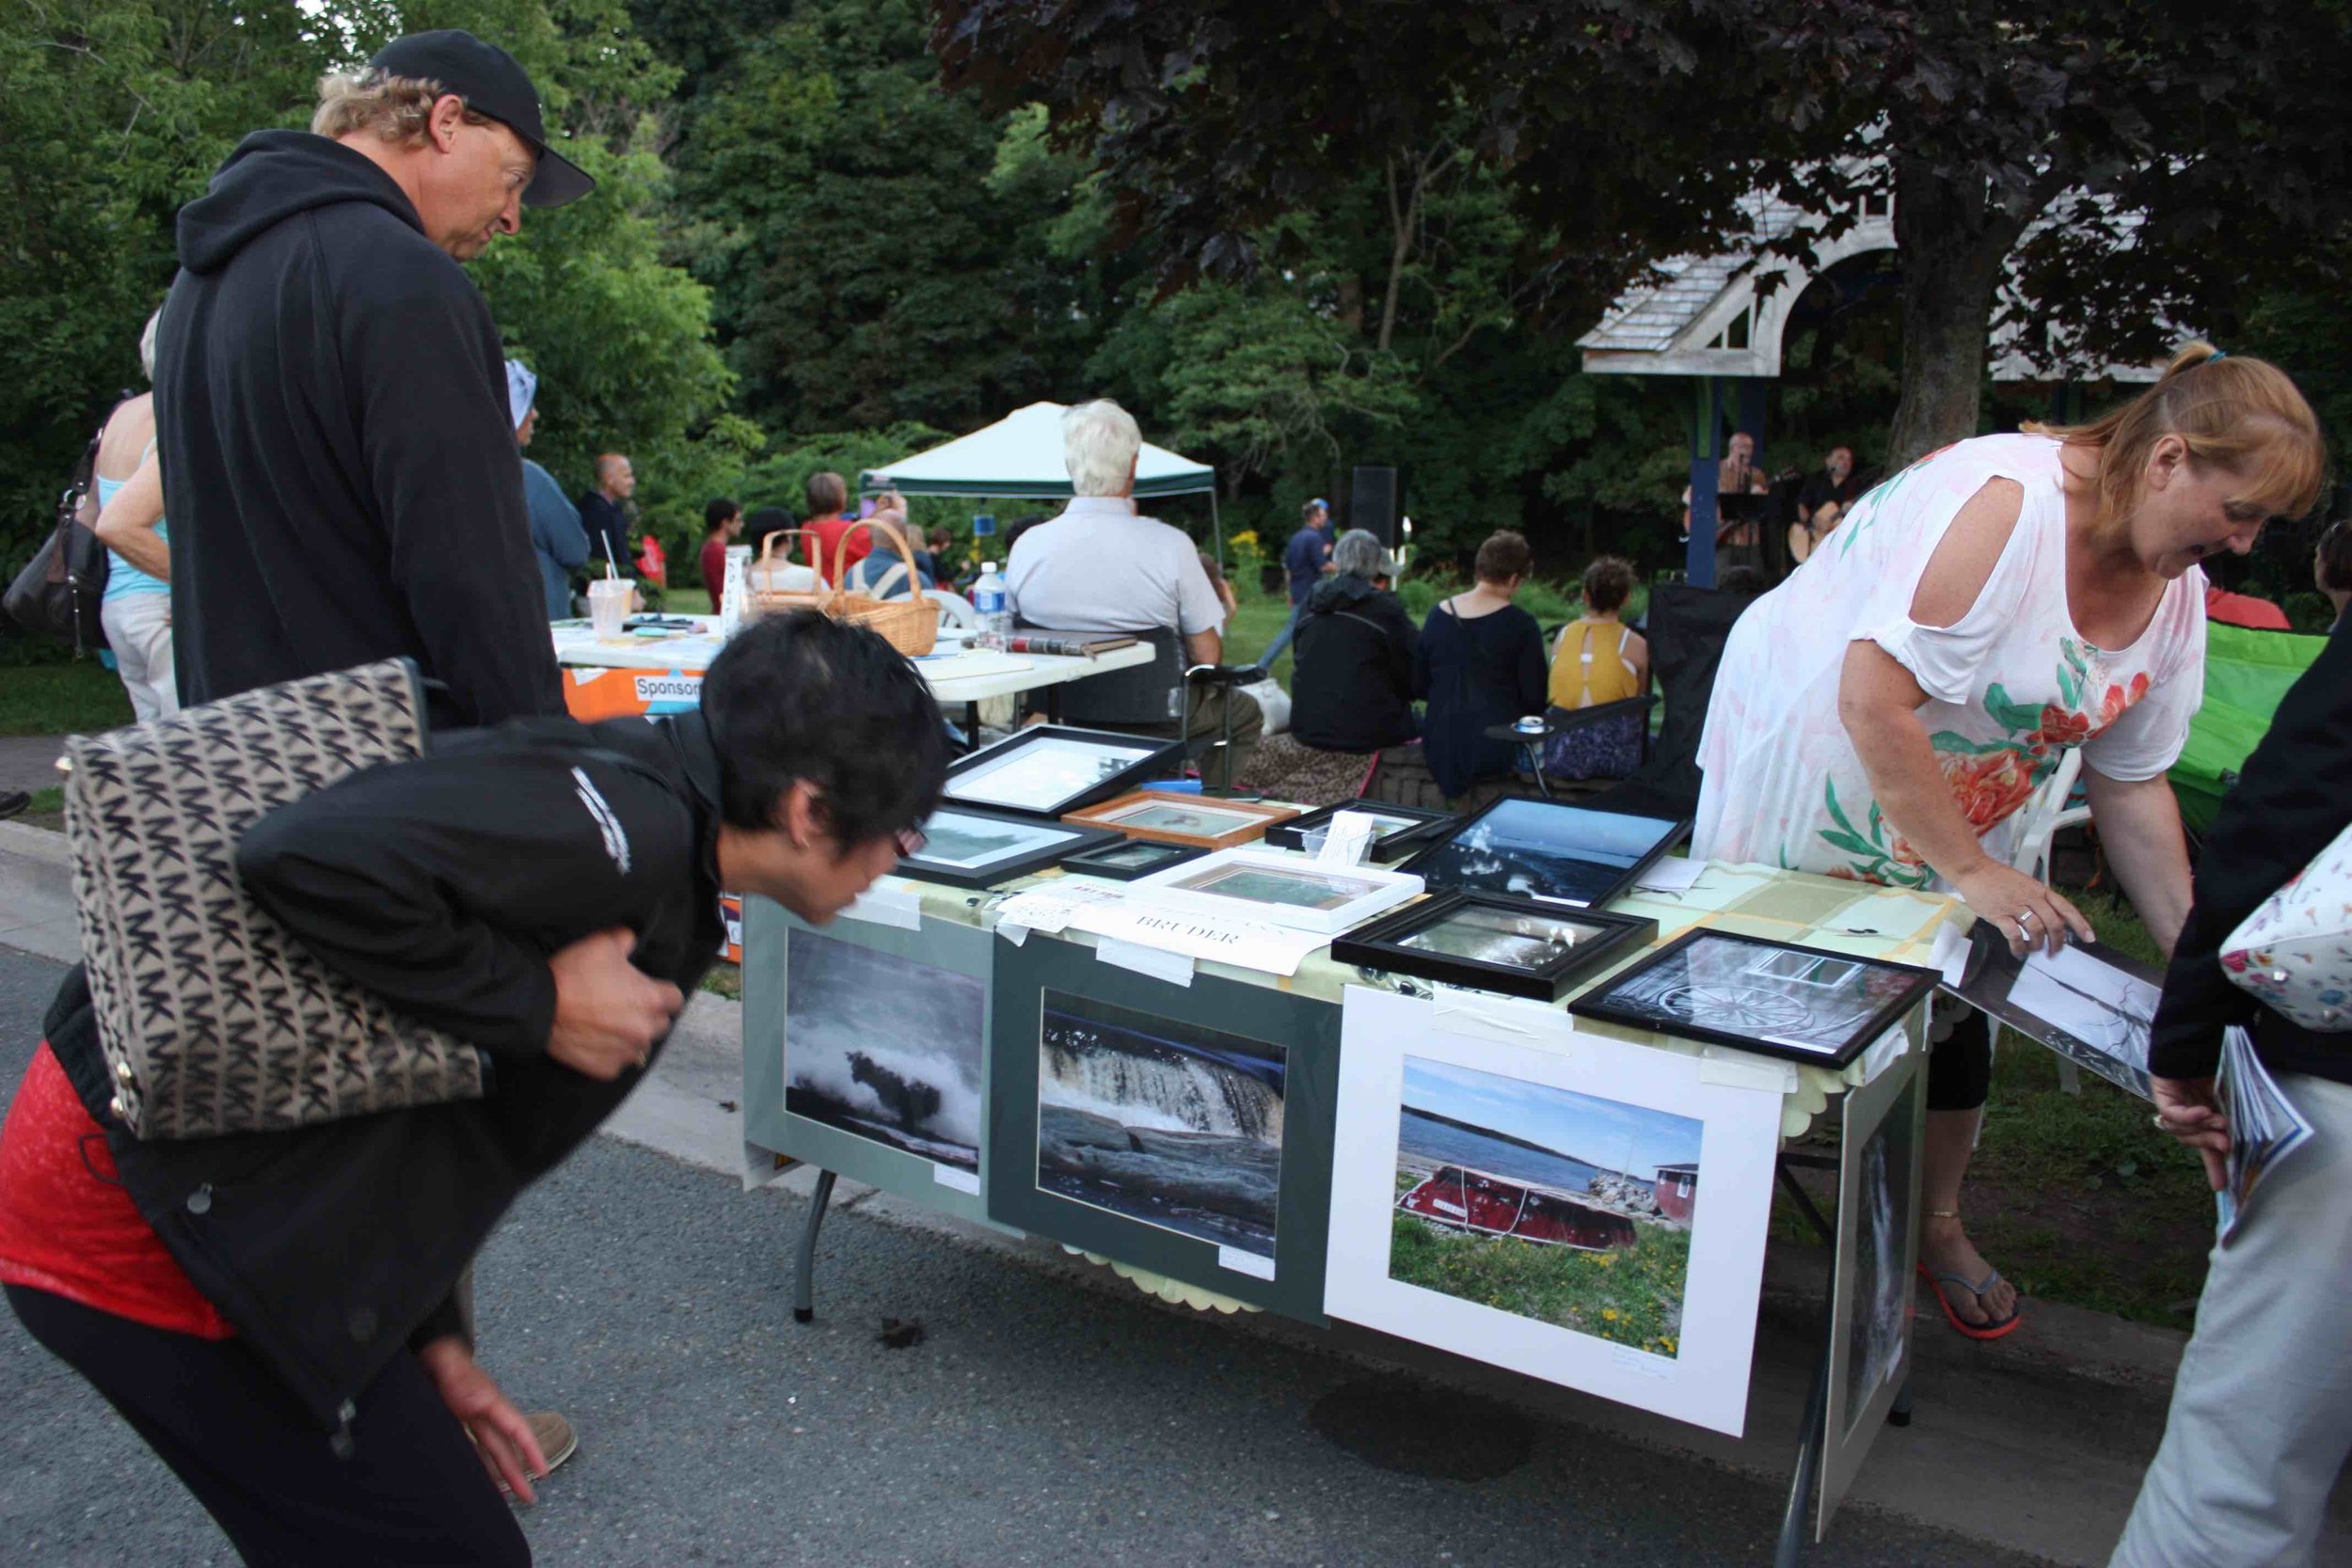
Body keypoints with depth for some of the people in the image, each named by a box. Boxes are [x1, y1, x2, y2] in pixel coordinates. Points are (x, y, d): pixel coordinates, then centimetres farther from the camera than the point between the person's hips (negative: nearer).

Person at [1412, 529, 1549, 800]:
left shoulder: (1438, 616, 4)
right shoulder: (1520, 625, -9)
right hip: (1495, 749, -5)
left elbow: (1418, 688, 11)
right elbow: (1534, 699, -6)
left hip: (1439, 748, 5)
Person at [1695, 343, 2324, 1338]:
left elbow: (2132, 782, 2)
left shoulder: (2175, 595, -4)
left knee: (1955, 1013, 11)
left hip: (1955, 822, 7)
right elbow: (1872, 702, -36)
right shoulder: (2004, 502, -32)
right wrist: (1968, 870, -31)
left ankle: (1935, 1225, 34)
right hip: (1806, 774, -7)